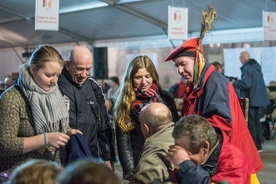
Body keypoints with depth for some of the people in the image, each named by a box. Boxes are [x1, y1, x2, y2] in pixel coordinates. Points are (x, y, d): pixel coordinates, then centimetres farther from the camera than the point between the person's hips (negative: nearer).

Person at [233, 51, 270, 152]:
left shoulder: (247, 68, -16)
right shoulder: (257, 67, 13)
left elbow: (246, 84, -24)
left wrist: (235, 83, -8)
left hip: (251, 100, -9)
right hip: (259, 99, 9)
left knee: (251, 124, -4)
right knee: (257, 122, 14)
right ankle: (258, 145, 19)